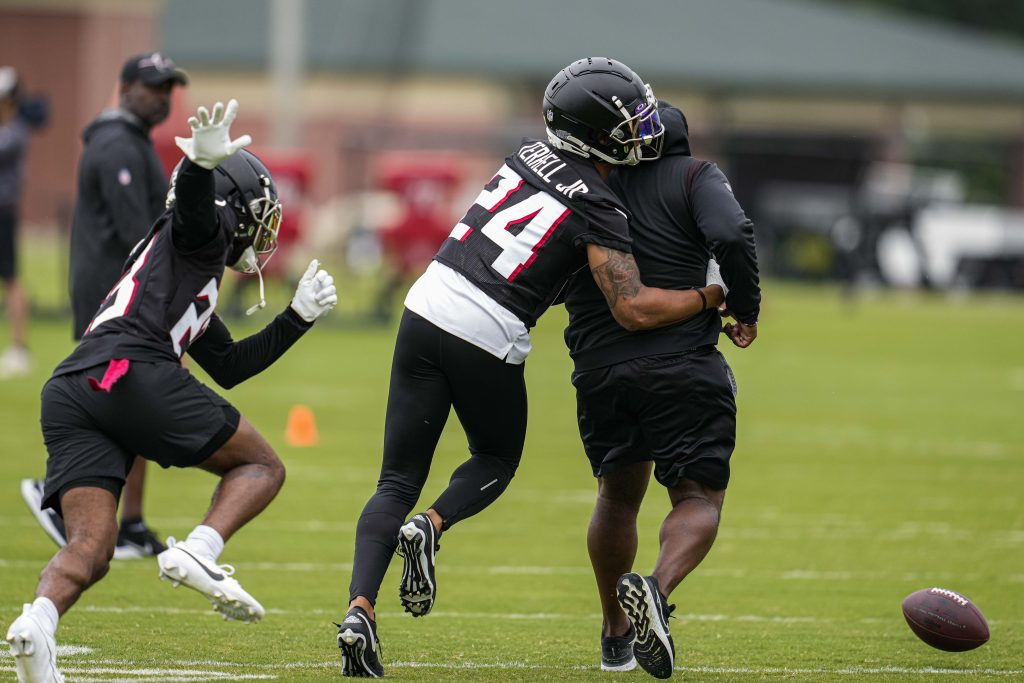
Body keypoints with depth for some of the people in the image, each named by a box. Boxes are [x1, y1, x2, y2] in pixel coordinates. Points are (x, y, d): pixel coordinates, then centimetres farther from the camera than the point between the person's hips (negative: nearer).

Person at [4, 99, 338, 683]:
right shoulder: (203, 230, 16)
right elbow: (194, 198, -9)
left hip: (68, 394, 8)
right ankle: (198, 552, -17)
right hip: (132, 371, -8)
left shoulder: (195, 284, 40)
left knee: (89, 549, -2)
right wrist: (204, 161, -31)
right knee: (261, 466, 9)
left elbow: (229, 366, 43)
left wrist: (300, 316, 40)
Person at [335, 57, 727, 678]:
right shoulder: (599, 208, -6)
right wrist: (710, 297, -1)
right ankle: (432, 526, -6)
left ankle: (360, 608, -10)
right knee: (497, 460, 23)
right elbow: (633, 309, -13)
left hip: (427, 309, 5)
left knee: (399, 482, 8)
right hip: (488, 340, -5)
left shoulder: (529, 155, 12)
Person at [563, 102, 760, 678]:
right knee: (699, 496, 3)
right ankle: (658, 588, -27)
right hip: (682, 365, -4)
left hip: (599, 367, 4)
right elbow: (733, 238, -17)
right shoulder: (692, 176, 0)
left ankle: (617, 633, 31)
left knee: (619, 494, 23)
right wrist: (745, 311, -3)